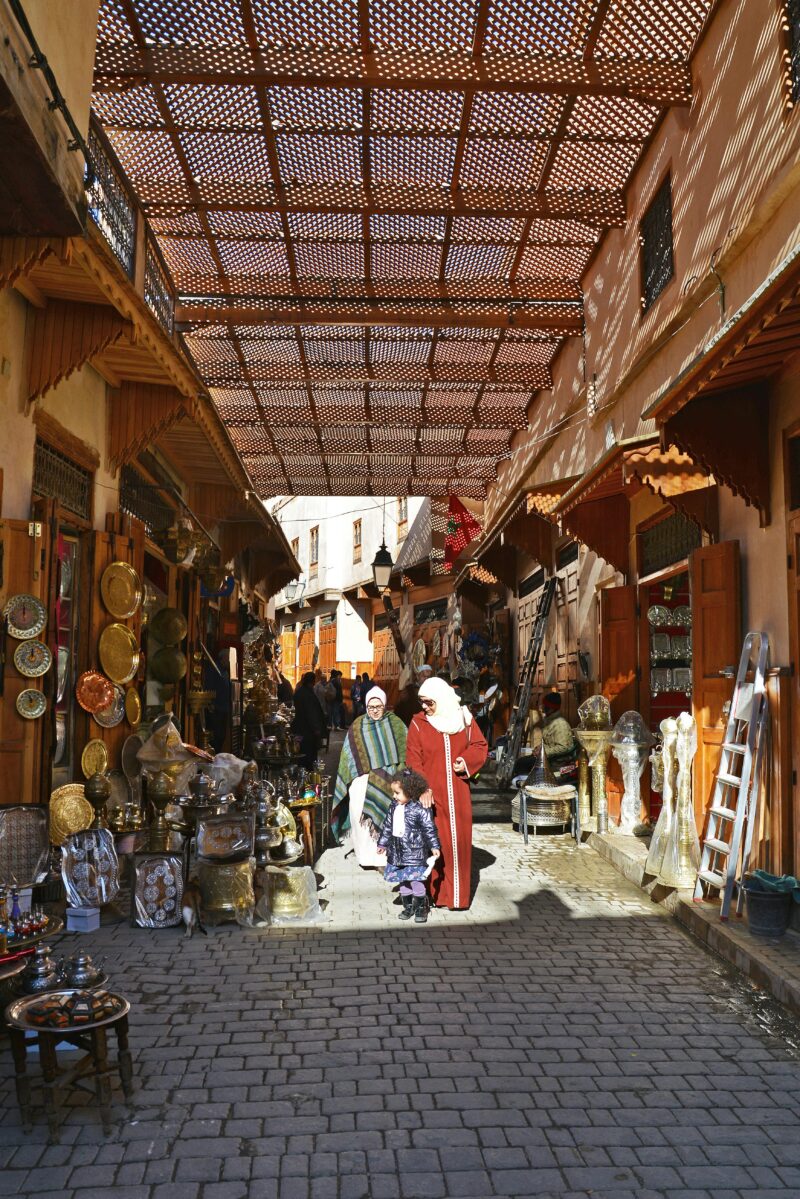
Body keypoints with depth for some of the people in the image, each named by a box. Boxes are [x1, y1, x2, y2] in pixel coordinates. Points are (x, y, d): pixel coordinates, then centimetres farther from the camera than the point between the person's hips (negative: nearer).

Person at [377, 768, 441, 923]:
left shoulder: (419, 809, -16)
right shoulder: (394, 807, 4)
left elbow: (429, 829, -12)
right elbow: (387, 826, 15)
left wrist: (434, 847, -14)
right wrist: (383, 843, 20)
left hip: (415, 852, -6)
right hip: (397, 851, 6)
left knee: (415, 879, -4)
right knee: (402, 880, 14)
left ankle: (421, 907, 14)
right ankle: (408, 906, 28)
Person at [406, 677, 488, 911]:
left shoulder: (464, 719, 3)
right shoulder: (419, 723, -2)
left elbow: (480, 745, 11)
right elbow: (413, 760, -5)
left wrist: (467, 761, -10)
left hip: (457, 794, 2)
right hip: (431, 793, -2)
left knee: (459, 841, 3)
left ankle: (458, 895, 14)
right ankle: (435, 894, 10)